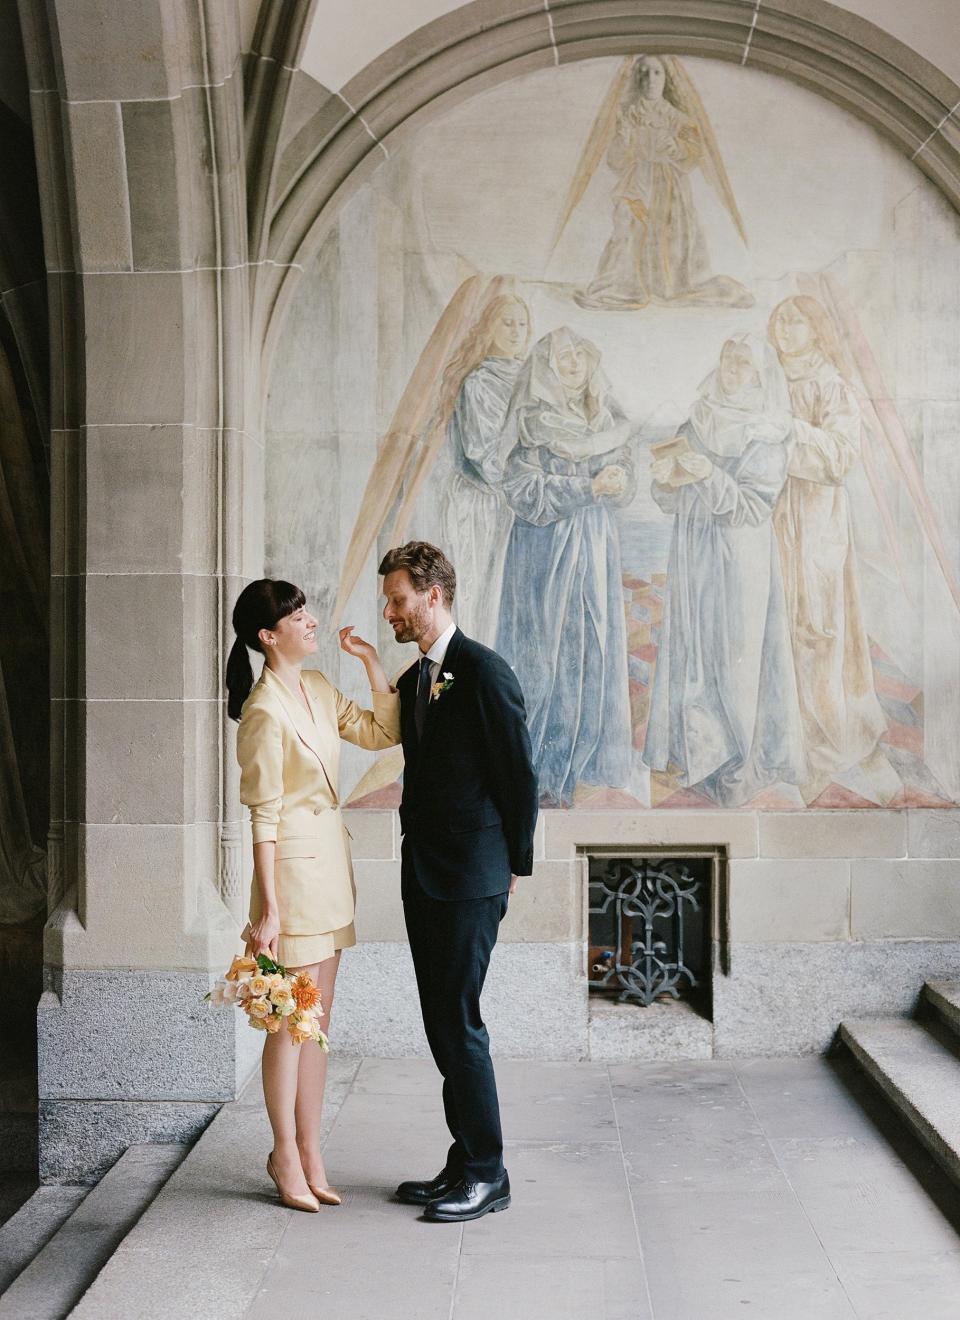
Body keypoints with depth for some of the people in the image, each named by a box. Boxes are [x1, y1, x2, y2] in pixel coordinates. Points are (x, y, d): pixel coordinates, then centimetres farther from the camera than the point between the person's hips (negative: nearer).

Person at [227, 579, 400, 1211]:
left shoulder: (319, 688, 8)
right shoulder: (264, 709, -15)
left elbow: (384, 732, 13)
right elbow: (264, 813, -16)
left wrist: (374, 665, 2)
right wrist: (268, 907, -17)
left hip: (332, 857, 8)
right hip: (294, 859, -8)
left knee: (318, 1016, 13)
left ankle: (310, 1150, 22)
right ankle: (286, 1154, 17)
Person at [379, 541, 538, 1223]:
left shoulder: (485, 673, -12)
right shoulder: (412, 680, 14)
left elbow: (520, 775, -10)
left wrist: (515, 863, -5)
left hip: (470, 881, -9)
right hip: (425, 877, 9)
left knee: (459, 1023, -5)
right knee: (443, 1025, 12)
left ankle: (487, 1175, 7)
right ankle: (465, 1165, 22)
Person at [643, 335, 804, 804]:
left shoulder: (769, 436, -4)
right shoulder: (696, 424, 10)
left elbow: (754, 506, -12)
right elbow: (670, 501, 9)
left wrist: (711, 477, -24)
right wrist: (667, 479, -13)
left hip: (740, 558, -5)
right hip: (692, 554, 5)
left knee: (734, 651, -3)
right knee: (689, 646, 7)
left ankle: (737, 760, 7)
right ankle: (691, 747, 17)